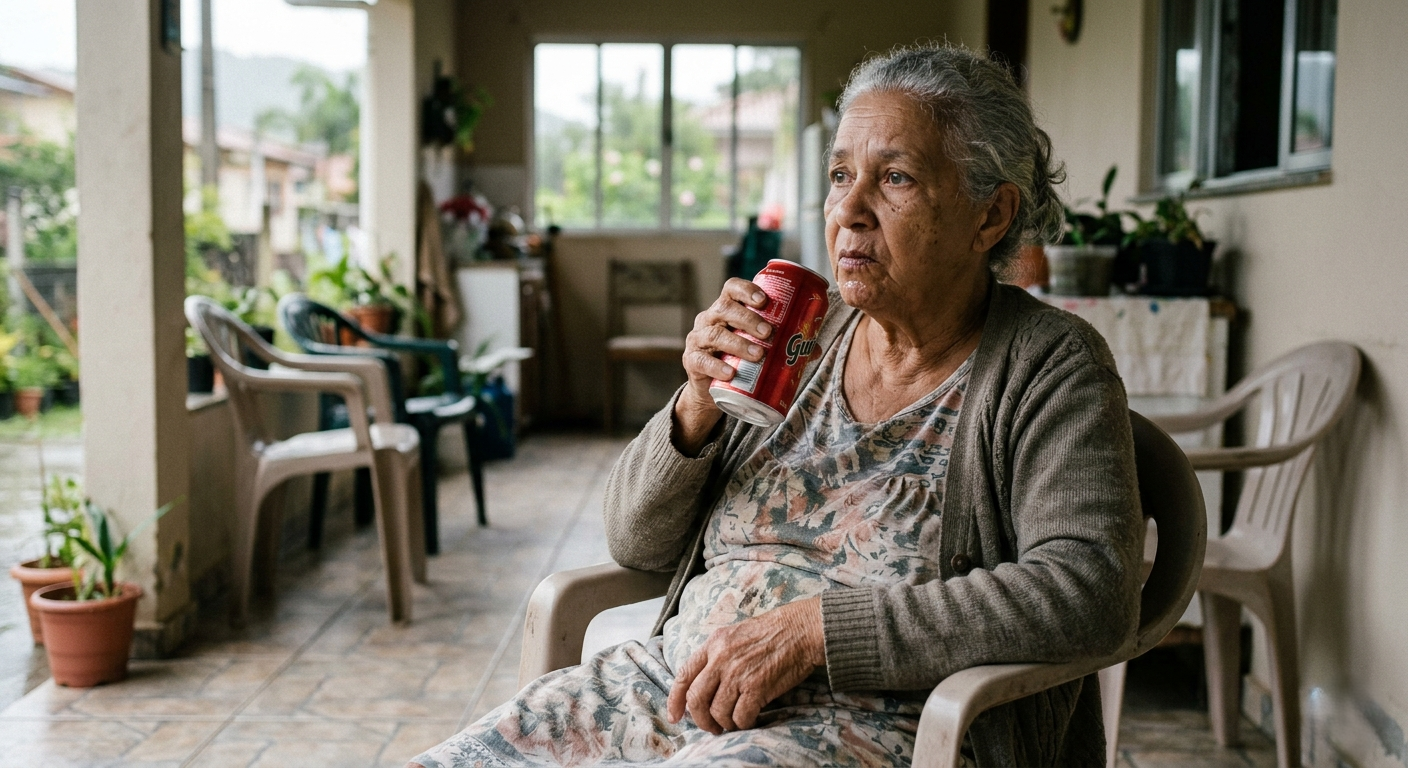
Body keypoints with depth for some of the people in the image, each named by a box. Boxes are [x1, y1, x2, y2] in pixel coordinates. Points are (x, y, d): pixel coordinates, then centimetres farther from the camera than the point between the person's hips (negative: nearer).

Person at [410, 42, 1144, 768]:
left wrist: (811, 627, -22)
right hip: (677, 684, 5)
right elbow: (636, 542, 12)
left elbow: (1090, 590, -19)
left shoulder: (1047, 367, -3)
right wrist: (697, 405, -8)